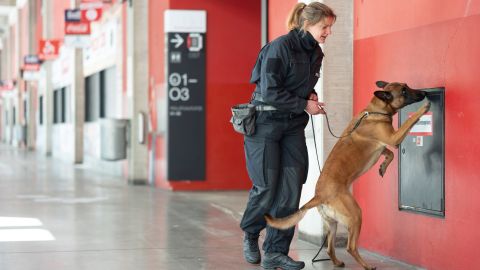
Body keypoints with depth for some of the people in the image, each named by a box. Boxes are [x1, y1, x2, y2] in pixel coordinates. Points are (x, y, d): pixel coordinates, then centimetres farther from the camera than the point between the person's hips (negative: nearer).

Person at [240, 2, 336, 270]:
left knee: (291, 189, -2)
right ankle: (250, 235, 24)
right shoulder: (281, 47, -17)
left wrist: (311, 95, 2)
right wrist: (305, 105, -15)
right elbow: (269, 92, -21)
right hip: (265, 124, -7)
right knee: (266, 187, -4)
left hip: (293, 127, 7)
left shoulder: (315, 53, 7)